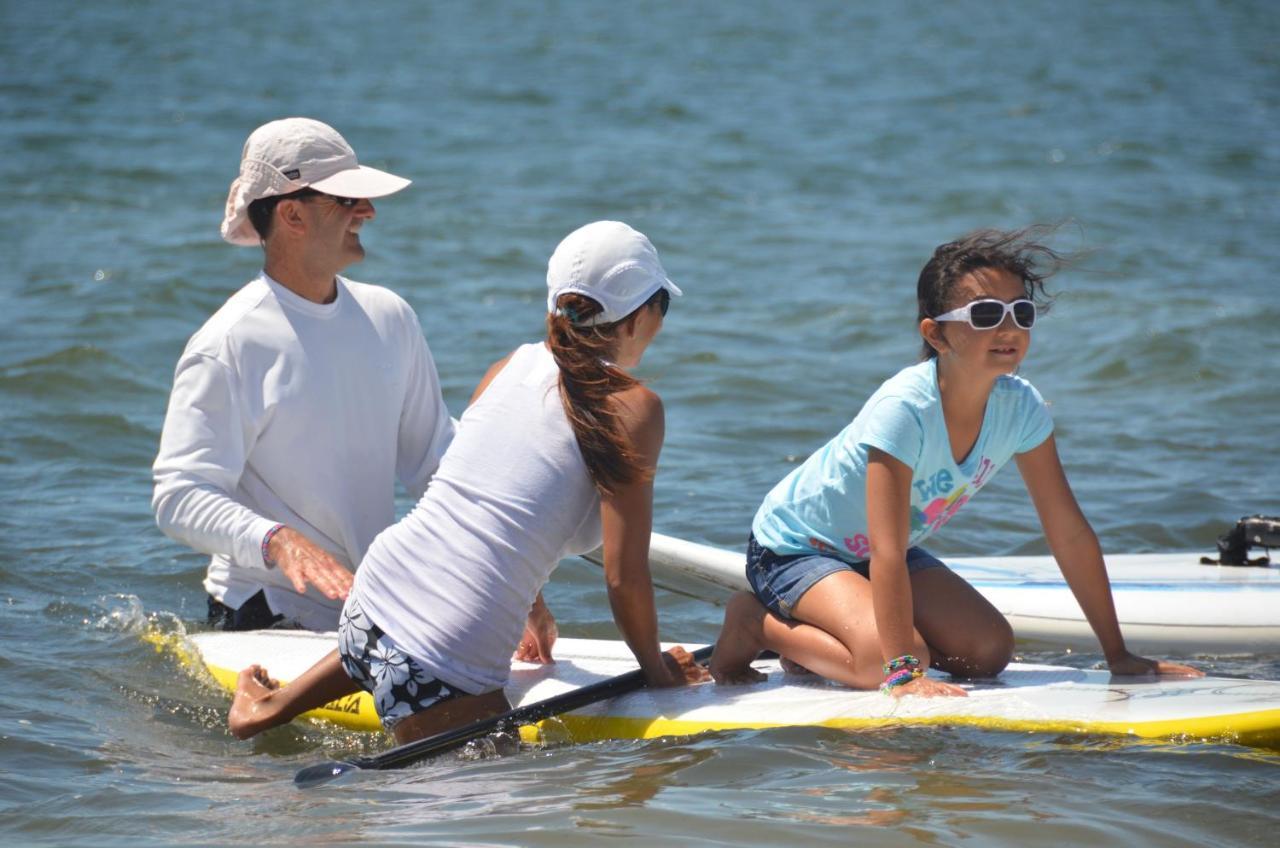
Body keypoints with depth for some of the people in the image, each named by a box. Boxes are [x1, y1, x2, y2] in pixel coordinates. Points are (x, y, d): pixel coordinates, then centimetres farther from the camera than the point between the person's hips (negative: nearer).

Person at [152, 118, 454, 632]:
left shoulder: (390, 318, 10)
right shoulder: (226, 347, -10)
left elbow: (435, 458, 15)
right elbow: (178, 497, -16)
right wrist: (277, 541, -32)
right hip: (266, 619, -7)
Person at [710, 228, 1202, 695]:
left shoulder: (1019, 407, -14)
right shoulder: (904, 409, -34)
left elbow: (1069, 531, -8)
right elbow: (887, 552, -37)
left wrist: (1118, 654, -8)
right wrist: (904, 673, -44)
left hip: (867, 555, 8)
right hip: (795, 546, -8)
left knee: (990, 651, -8)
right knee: (886, 662, -30)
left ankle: (817, 633, 11)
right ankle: (755, 623, -3)